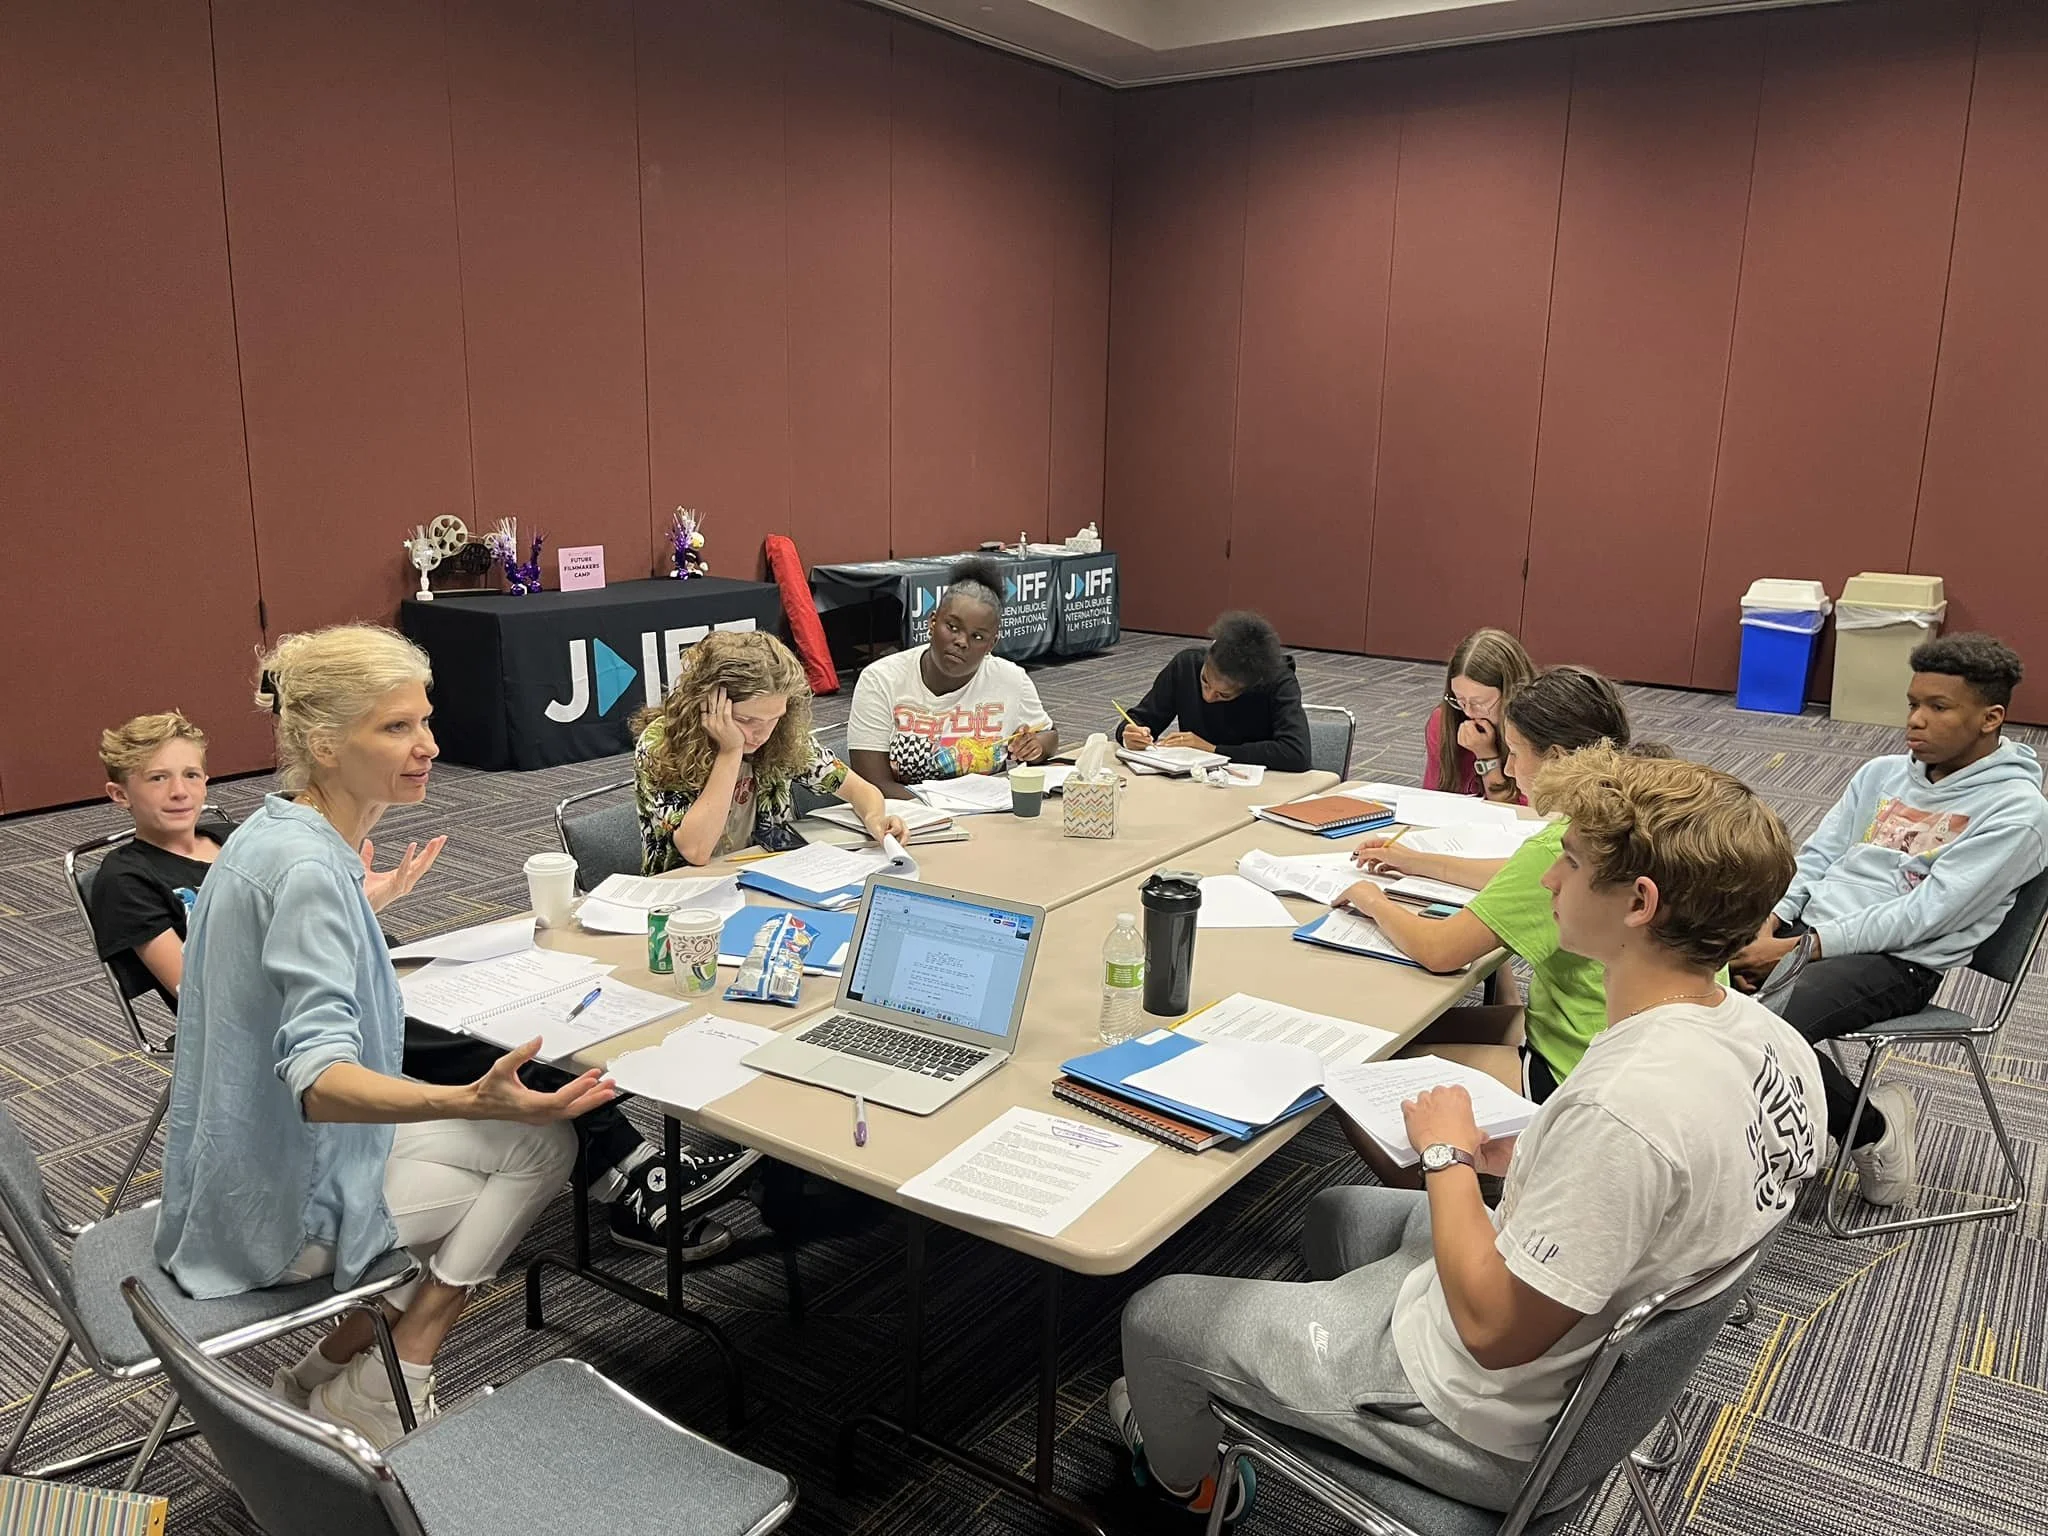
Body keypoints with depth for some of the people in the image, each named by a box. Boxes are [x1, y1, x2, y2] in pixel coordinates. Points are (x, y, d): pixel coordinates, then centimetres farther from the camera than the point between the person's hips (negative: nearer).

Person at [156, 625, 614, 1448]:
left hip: (243, 1175, 9)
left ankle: (331, 1370, 22)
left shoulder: (276, 832, 1)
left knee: (518, 1127, 18)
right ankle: (375, 1402, 10)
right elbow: (320, 1080, -39)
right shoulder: (308, 870, -29)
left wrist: (362, 894, 30)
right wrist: (474, 1102, -53)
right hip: (287, 1207, -9)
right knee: (540, 1144, 0)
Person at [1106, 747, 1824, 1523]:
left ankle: (1184, 1482, 41)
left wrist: (1448, 1155, -15)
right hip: (1597, 1357, 9)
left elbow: (1494, 1332, -27)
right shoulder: (1771, 1037, -12)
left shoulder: (1621, 1110, -39)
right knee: (1336, 1213, 31)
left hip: (1488, 1419, -8)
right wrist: (1527, 1159, -1)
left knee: (1154, 1314, 9)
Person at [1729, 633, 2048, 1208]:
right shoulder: (1882, 773, 14)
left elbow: (1921, 916, -16)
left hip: (1898, 963, -6)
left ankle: (1870, 1130, -3)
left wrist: (1800, 947, -20)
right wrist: (1767, 923, -6)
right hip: (1808, 927, 7)